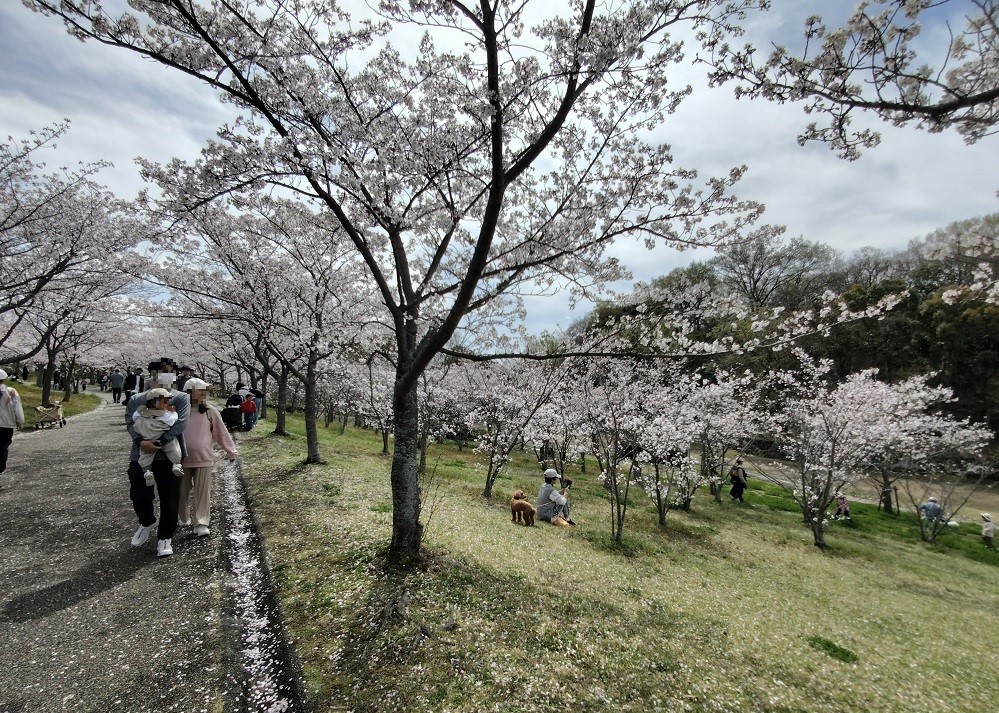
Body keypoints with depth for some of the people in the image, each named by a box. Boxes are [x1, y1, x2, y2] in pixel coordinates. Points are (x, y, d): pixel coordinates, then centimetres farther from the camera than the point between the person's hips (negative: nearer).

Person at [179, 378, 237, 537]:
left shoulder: (210, 410, -3)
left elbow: (222, 432, 2)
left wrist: (231, 451, 5)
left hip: (203, 459, 0)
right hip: (181, 459, 1)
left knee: (203, 493, 0)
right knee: (182, 491, 14)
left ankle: (201, 524, 6)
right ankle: (183, 518, 36)